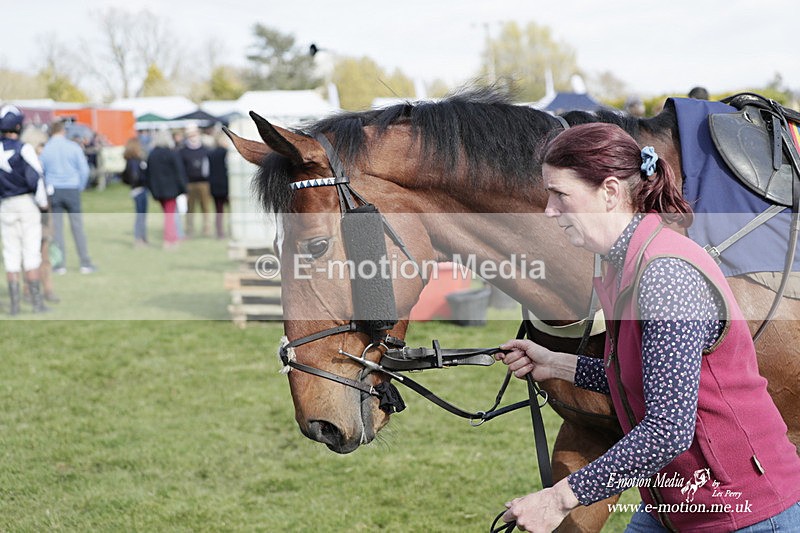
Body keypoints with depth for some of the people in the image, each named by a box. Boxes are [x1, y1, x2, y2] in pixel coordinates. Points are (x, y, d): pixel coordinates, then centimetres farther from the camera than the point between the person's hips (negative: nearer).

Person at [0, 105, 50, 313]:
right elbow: (35, 178, -15)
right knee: (31, 251, 1)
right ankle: (36, 301, 3)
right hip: (27, 202, -4)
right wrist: (42, 201, -2)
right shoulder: (23, 149, -13)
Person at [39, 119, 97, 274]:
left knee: (57, 227, 5)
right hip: (72, 190, -1)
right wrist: (80, 188, 9)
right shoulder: (73, 147, -3)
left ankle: (60, 264, 4)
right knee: (77, 226, 3)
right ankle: (85, 263, 3)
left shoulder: (45, 150, 0)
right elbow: (84, 170, -3)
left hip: (54, 191, 1)